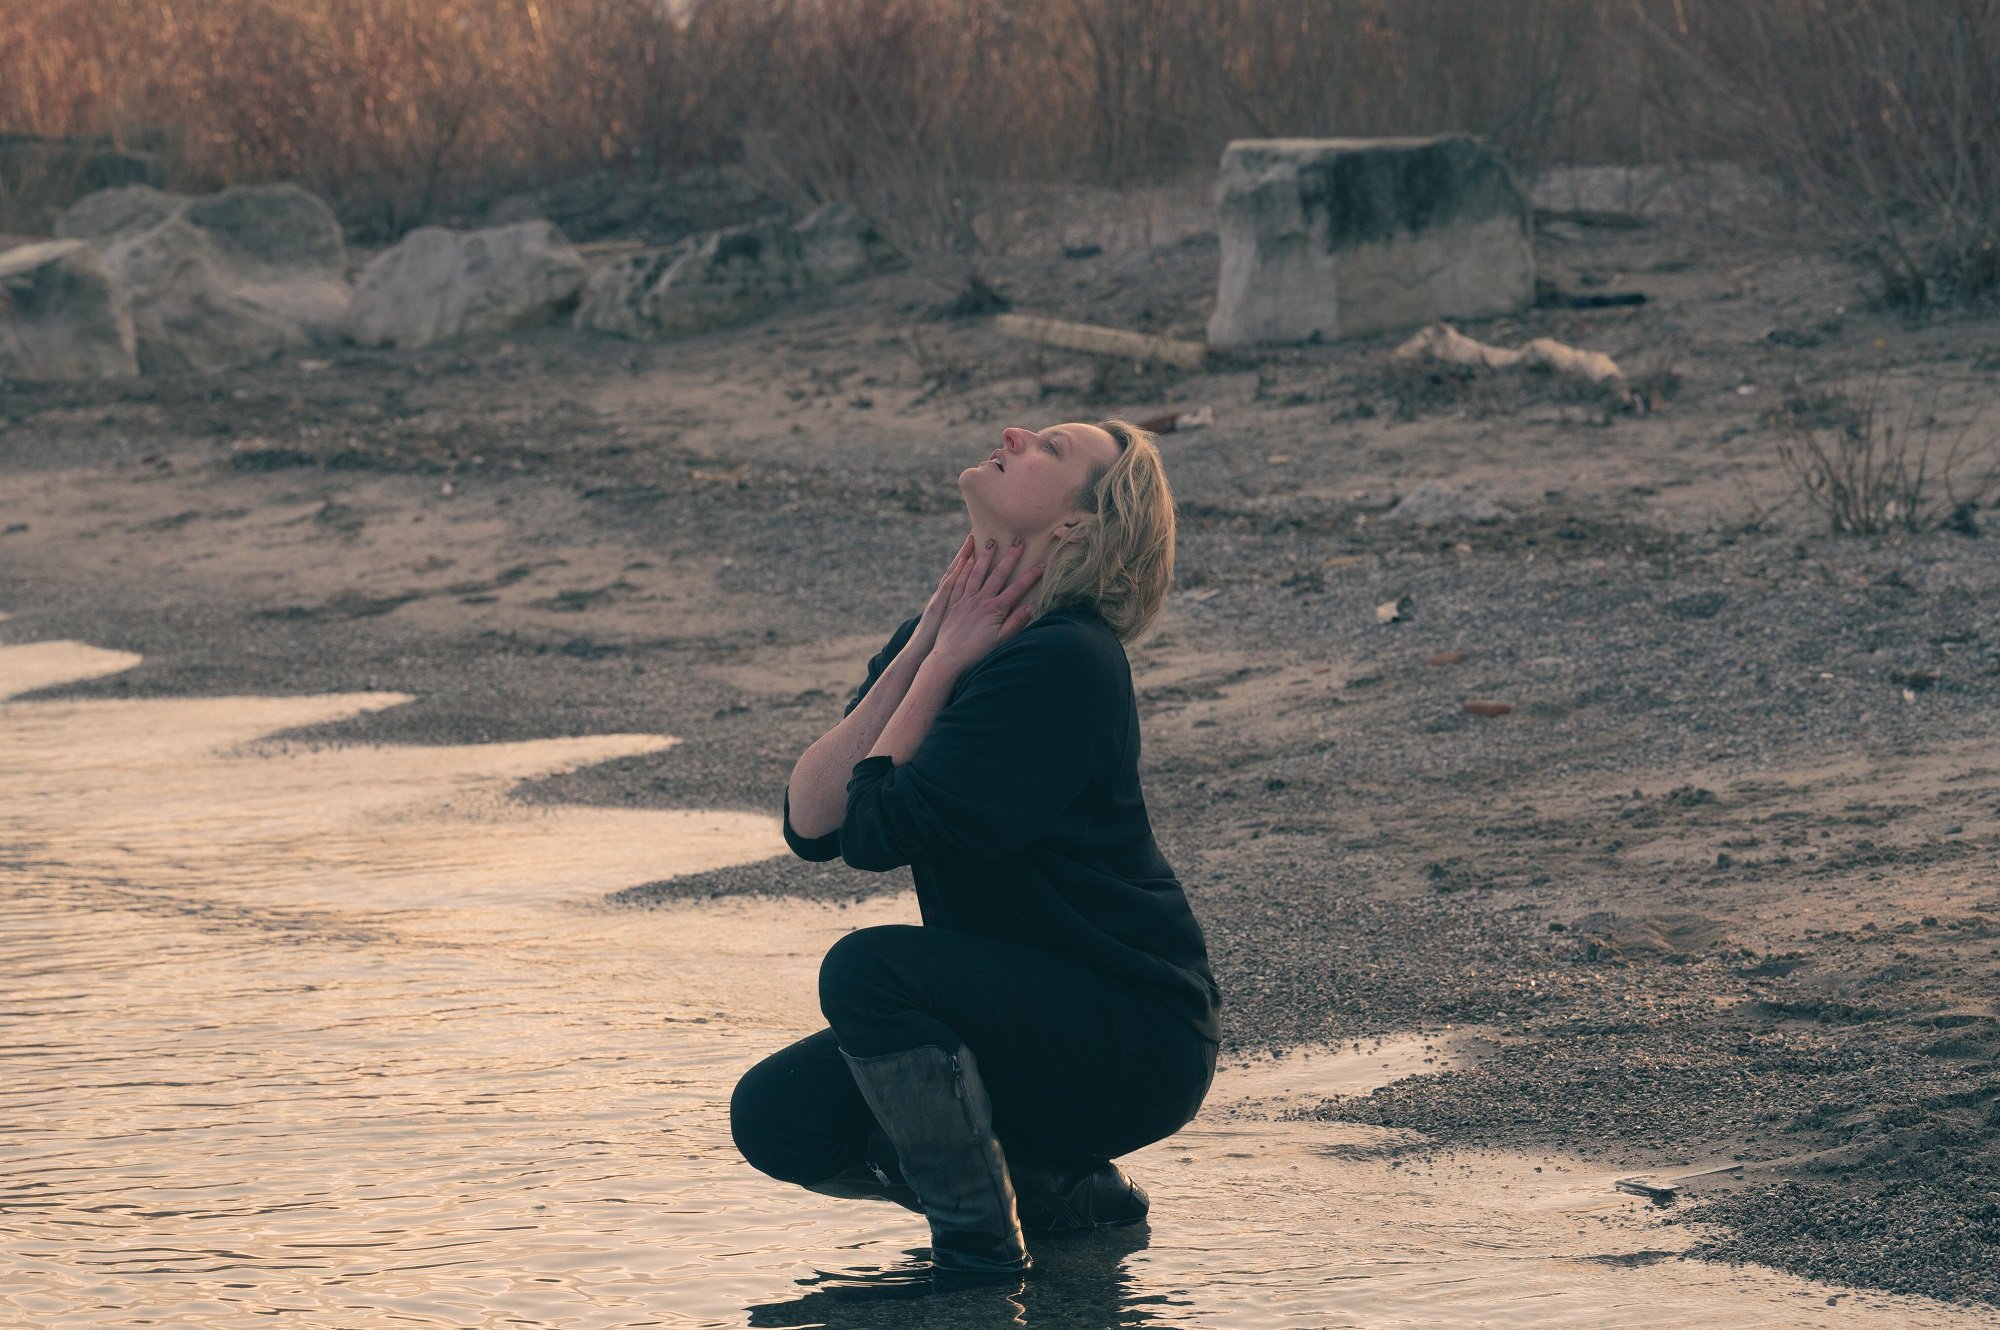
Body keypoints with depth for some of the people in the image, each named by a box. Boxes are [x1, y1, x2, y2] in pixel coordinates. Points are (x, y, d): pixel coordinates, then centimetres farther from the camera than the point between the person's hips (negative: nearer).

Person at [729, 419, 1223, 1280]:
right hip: (1033, 1015, 9)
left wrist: (947, 663, -14)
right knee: (776, 1117, -5)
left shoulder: (1065, 663, -21)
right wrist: (920, 653, -11)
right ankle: (1065, 1191, 11)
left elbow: (881, 831, -23)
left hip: (1136, 1039, -9)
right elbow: (810, 822, -6)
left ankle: (980, 1249, -12)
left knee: (870, 971, -28)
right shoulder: (946, 633, 5)